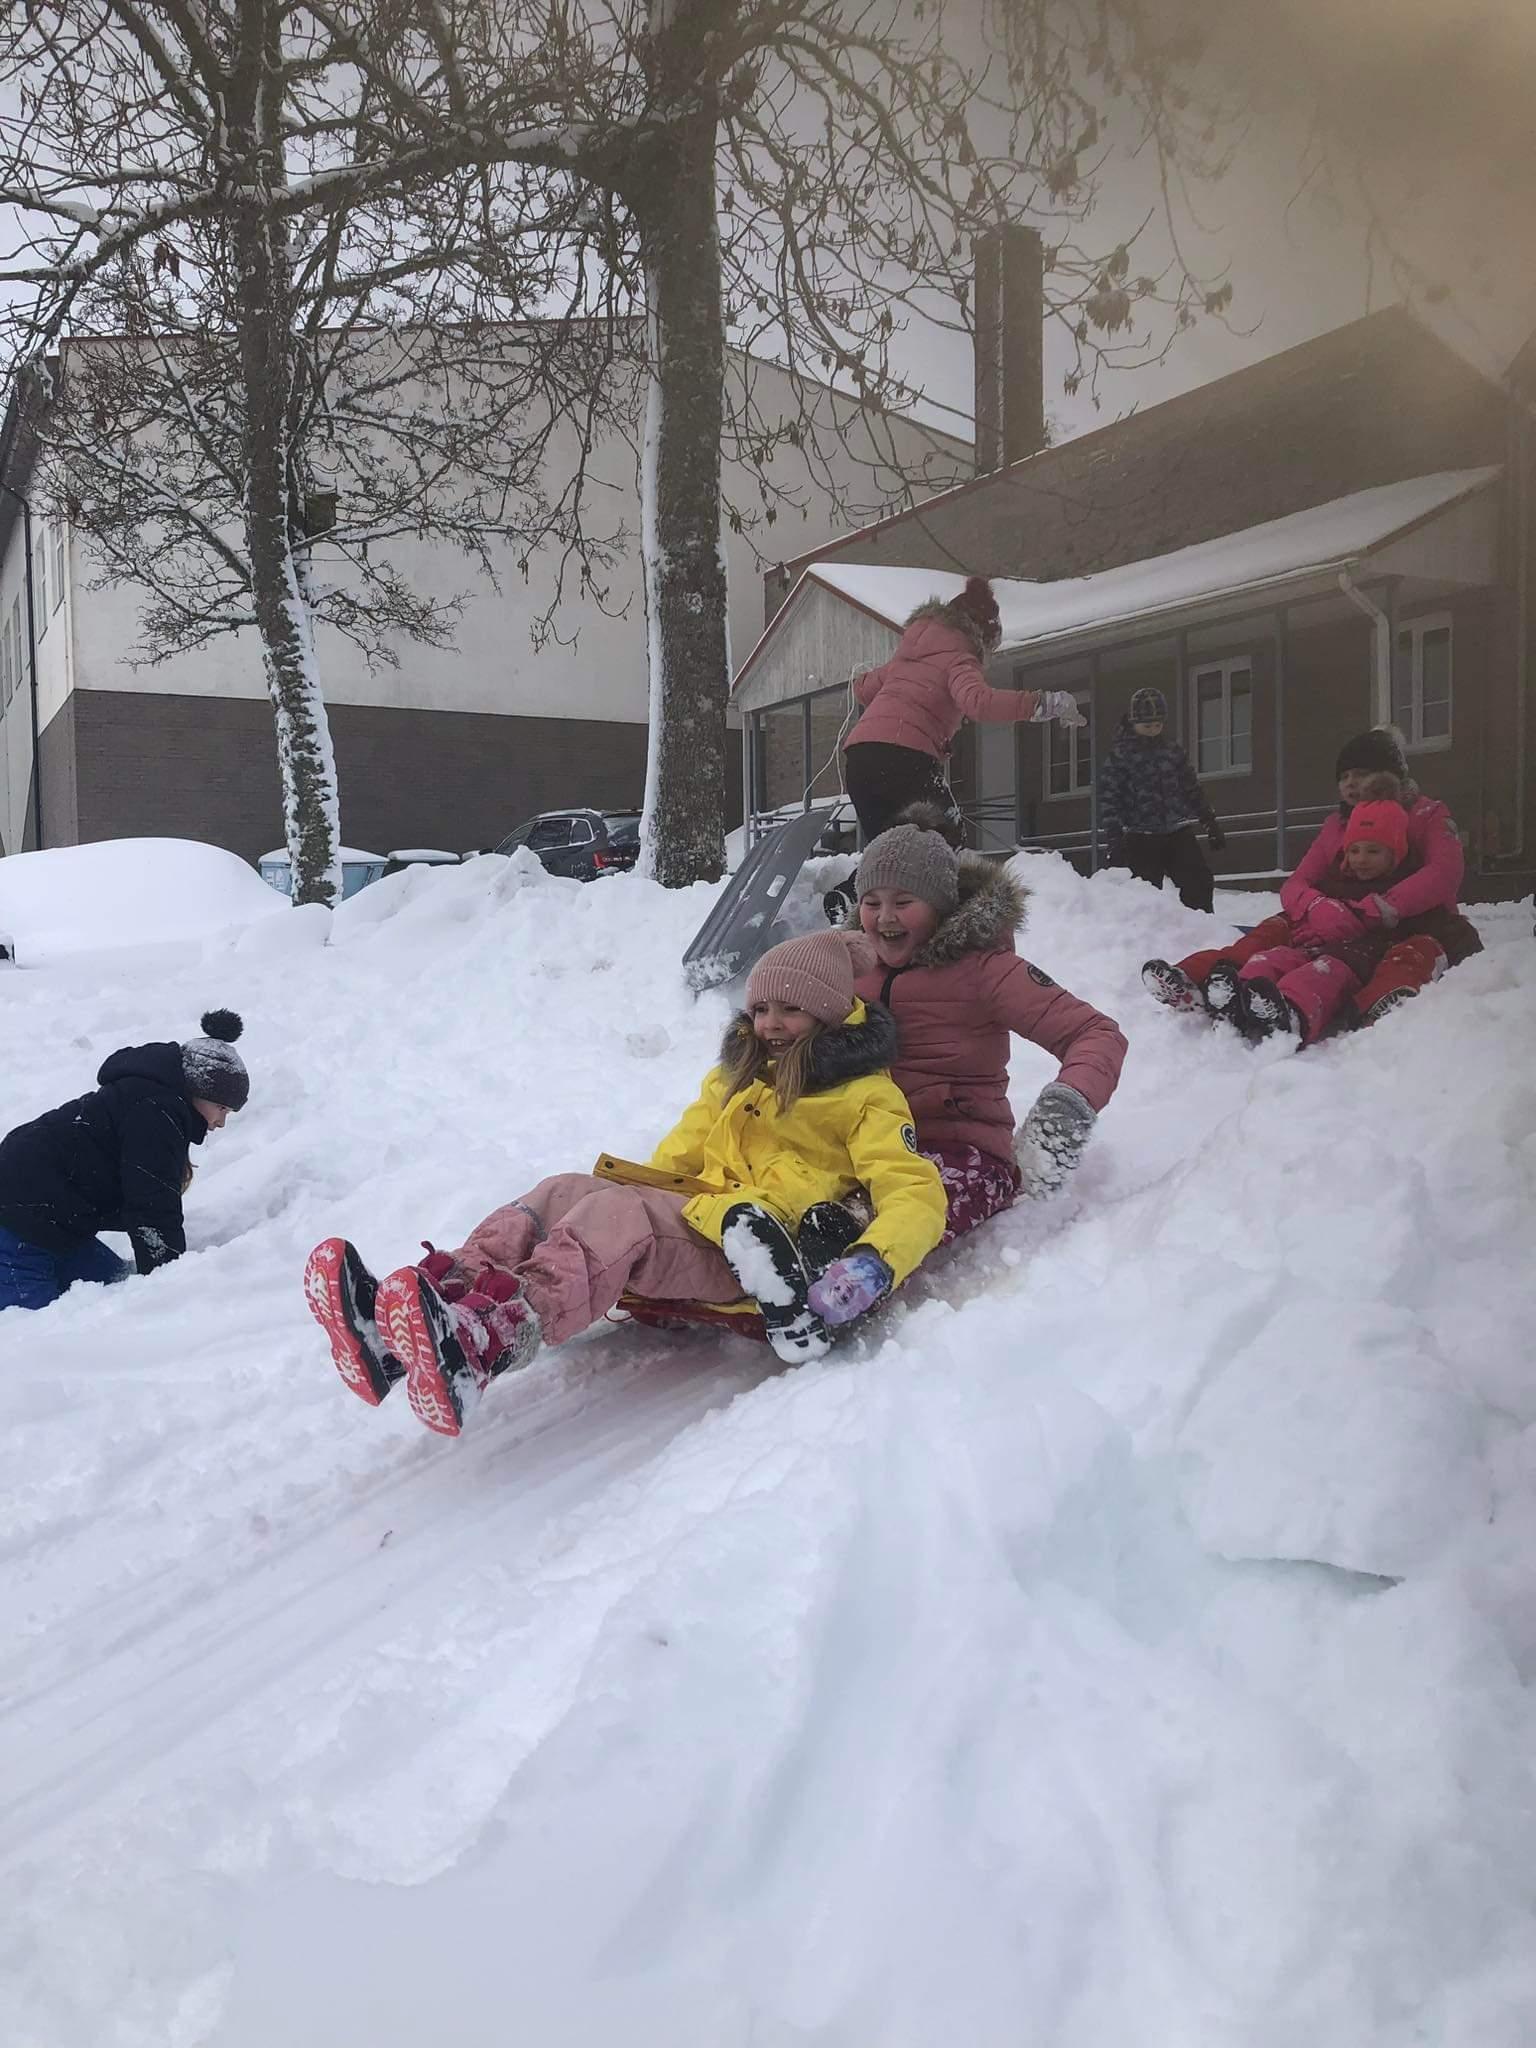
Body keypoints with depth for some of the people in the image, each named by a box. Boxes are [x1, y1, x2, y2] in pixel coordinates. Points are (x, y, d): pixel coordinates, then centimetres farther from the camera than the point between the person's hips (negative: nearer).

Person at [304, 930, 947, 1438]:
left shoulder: (866, 1096, 7)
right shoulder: (738, 1076, 29)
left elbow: (917, 1194, -6)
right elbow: (675, 1158, 30)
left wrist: (872, 1266, -27)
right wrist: (627, 1185, 10)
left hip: (765, 1249, -6)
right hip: (695, 1218, 6)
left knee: (615, 1215, -34)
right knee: (563, 1193, -22)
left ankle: (478, 1347, -61)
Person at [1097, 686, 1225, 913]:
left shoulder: (1173, 751, 13)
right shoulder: (1118, 756, -2)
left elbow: (1192, 790, 20)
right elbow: (1108, 799, -7)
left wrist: (1211, 824, 19)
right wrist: (1113, 839, -15)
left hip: (1178, 833, 4)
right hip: (1141, 839, -4)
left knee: (1200, 884, -5)